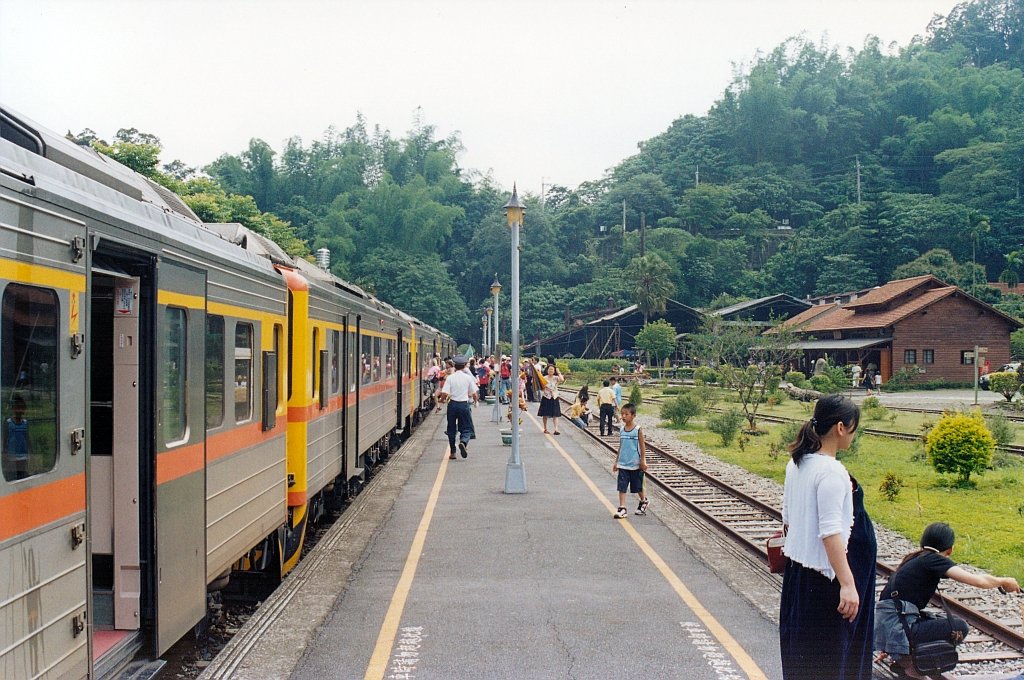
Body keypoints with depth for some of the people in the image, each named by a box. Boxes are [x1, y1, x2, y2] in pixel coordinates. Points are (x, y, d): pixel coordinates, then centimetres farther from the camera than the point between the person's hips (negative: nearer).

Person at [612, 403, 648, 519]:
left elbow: (642, 446, -7)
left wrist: (643, 461, -10)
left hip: (635, 465, -4)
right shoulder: (621, 429, 4)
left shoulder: (638, 430, -10)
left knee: (638, 487, 11)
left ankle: (643, 501, 36)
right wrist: (616, 461, 13)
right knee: (621, 487, -4)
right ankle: (622, 509, -3)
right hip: (623, 464, 4)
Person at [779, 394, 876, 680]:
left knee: (800, 651, 17)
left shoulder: (796, 463, 5)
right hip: (825, 578, -9)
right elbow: (830, 533, -25)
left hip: (797, 568, 9)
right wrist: (848, 584, -25)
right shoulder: (831, 471, -20)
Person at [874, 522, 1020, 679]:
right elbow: (978, 580, -12)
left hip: (885, 622, 9)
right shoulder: (933, 560, -7)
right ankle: (906, 659, -2)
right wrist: (1004, 581, 4)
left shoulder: (915, 559, 18)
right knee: (959, 627, -1)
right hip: (897, 626, -9)